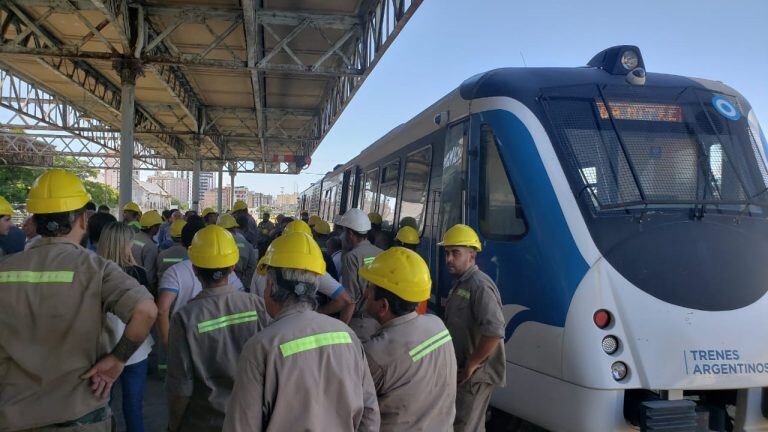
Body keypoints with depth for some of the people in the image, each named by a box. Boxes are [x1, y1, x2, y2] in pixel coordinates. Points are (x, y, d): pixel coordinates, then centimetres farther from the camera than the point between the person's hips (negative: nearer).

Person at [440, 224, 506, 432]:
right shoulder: (460, 283, 11)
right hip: (463, 371, 9)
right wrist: (464, 365, 16)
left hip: (475, 375, -9)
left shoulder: (480, 286, -21)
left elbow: (495, 331, -33)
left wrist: (471, 365, -23)